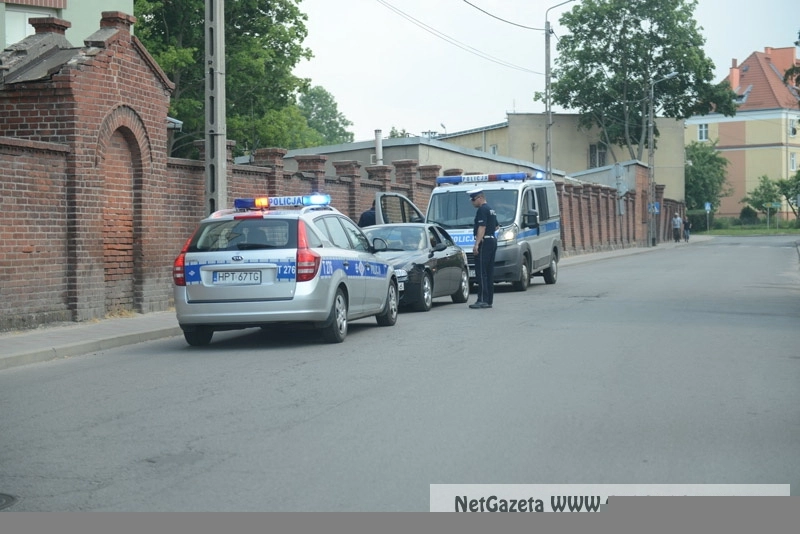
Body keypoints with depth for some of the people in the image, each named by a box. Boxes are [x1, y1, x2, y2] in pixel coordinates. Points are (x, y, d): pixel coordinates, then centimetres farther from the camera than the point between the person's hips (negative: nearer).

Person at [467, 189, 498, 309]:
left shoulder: (482, 210, -12)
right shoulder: (491, 210, 20)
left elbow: (482, 227, -20)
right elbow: (496, 226, 29)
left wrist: (477, 244, -23)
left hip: (484, 242, -10)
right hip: (492, 240, 10)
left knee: (481, 272, -11)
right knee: (489, 272, 11)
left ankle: (482, 300, -15)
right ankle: (489, 300, 13)